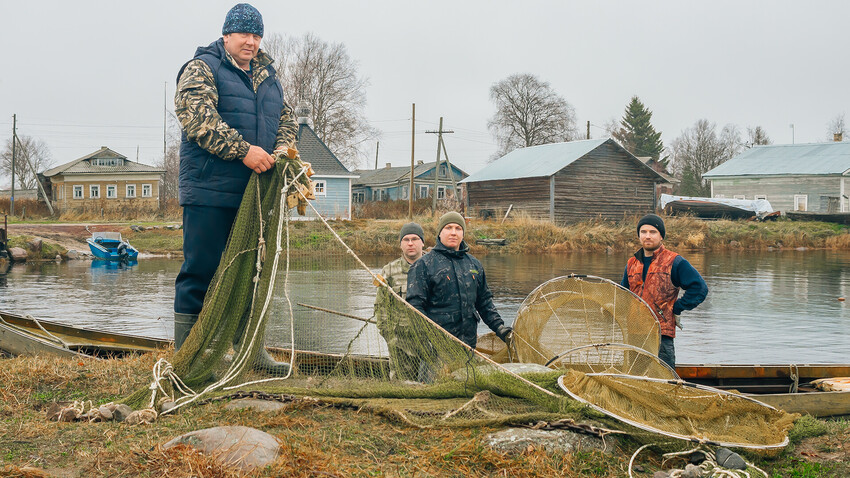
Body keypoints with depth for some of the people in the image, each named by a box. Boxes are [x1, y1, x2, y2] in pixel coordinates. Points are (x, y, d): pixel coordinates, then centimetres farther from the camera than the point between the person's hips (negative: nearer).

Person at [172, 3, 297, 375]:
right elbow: (197, 117, -17)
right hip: (211, 191, -7)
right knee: (201, 272, -4)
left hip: (254, 191, 7)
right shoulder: (202, 69, -3)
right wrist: (243, 151, -22)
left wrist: (282, 150, -2)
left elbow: (285, 118, 20)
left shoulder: (266, 76, 20)